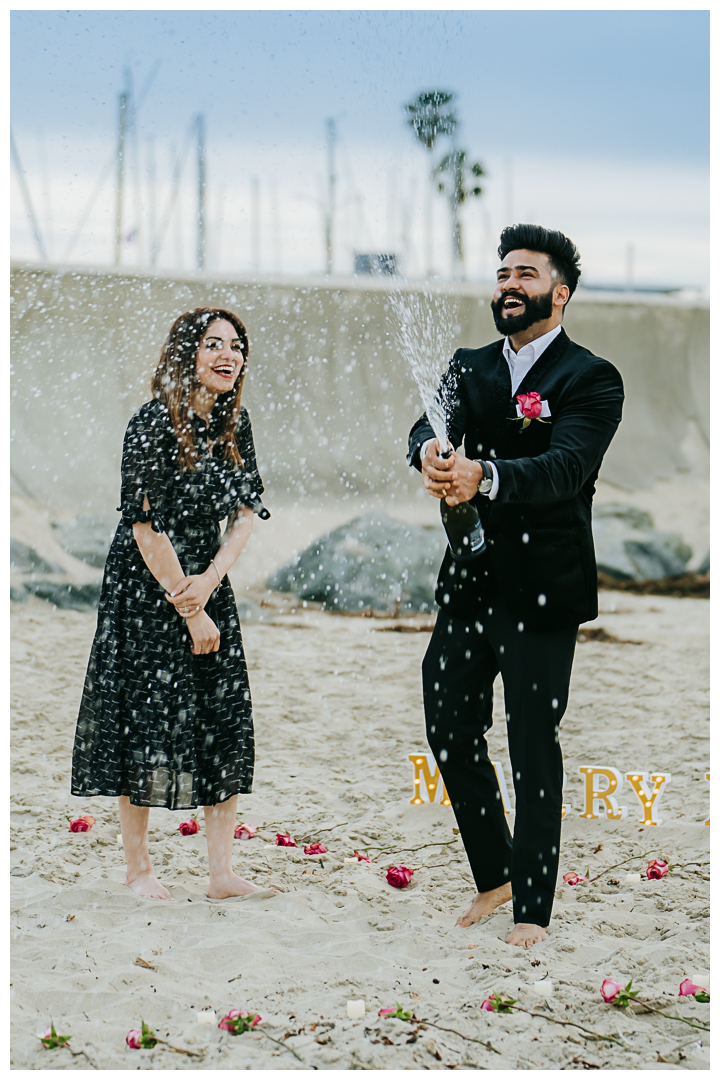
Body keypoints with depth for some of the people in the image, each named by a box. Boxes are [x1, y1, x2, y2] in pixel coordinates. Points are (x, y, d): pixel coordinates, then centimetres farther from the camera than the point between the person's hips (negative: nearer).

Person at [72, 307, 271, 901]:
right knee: (148, 718, -2)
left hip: (208, 585, 6)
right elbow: (147, 528, -18)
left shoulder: (235, 423, 2)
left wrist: (212, 579, -12)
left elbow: (247, 509, 5)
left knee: (227, 721, 1)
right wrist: (190, 612, -15)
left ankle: (222, 872, 5)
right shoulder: (155, 424, -17)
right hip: (147, 589, -6)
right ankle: (138, 865, 12)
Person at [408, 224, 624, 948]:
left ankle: (532, 908, 8)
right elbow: (431, 428, -5)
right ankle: (495, 875, 30)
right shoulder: (470, 367, 12)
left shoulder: (591, 379, -5)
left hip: (541, 589, -5)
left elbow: (566, 467, -22)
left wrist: (484, 475, -40)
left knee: (533, 747, -2)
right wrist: (432, 455, -31)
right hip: (468, 581, 6)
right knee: (450, 732, 10)